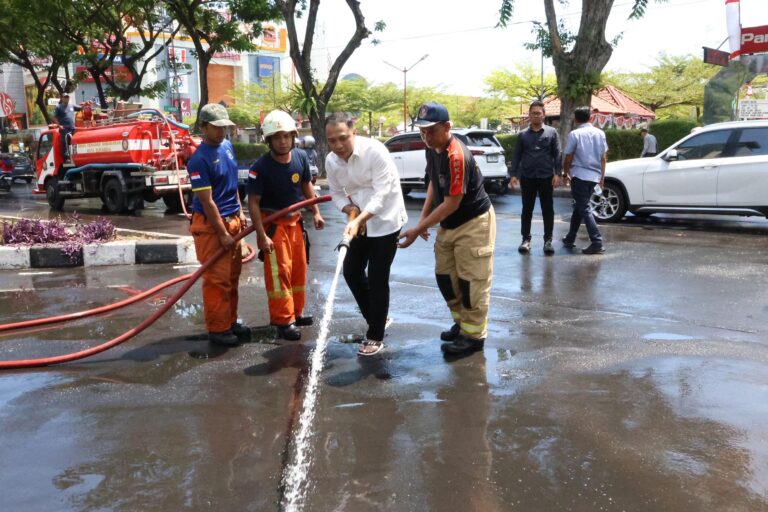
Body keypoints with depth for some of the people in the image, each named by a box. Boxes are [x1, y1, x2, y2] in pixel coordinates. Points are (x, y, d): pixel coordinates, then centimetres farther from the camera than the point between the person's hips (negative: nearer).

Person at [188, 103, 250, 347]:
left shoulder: (227, 146, 7)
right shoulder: (199, 159, -18)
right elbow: (207, 201, -19)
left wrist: (239, 212, 15)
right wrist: (222, 234, -17)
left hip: (231, 220, 8)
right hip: (210, 224, -8)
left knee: (232, 275, 14)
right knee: (217, 278, -2)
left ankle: (230, 321, 26)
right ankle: (218, 329, 9)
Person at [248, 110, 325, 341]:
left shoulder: (301, 157, -7)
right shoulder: (260, 167, -22)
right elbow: (253, 203, -18)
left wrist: (316, 212, 8)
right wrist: (262, 236, -22)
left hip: (295, 220, 6)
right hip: (272, 223, -6)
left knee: (299, 268, 13)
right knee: (279, 271, -6)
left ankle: (296, 313, 29)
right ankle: (284, 320, 2)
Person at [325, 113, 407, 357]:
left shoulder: (375, 151, -25)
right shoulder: (331, 160, -6)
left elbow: (381, 194, -28)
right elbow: (337, 193, 5)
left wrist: (359, 219, -41)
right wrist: (351, 211, -16)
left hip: (385, 221, -6)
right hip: (360, 221, 7)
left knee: (377, 278, -4)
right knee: (351, 271, 10)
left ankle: (376, 336, 11)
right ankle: (378, 318, 32)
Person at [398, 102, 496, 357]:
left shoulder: (457, 156, -28)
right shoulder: (432, 149, 0)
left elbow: (451, 204, -27)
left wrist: (418, 229, -25)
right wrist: (424, 217, 7)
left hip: (473, 223, -9)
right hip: (448, 224, 9)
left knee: (471, 281, -3)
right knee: (445, 276, 15)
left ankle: (473, 335, 10)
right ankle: (461, 323, 32)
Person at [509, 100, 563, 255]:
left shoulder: (552, 132, 4)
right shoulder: (523, 134, 8)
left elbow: (557, 154, 1)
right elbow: (516, 155, 8)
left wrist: (557, 174, -8)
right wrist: (514, 174, -1)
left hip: (546, 177, -1)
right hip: (527, 177, 1)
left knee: (548, 210, 3)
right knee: (527, 209, 6)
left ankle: (548, 240, 10)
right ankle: (526, 239, 13)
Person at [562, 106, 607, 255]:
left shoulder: (575, 134, -8)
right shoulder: (600, 133, 7)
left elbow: (568, 159, -5)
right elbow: (603, 157, 9)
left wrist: (567, 173, 12)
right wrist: (602, 176, 17)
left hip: (579, 175, -6)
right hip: (594, 176, 6)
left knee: (584, 209, -4)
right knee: (580, 206, 18)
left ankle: (597, 242, -14)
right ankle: (570, 238, 27)